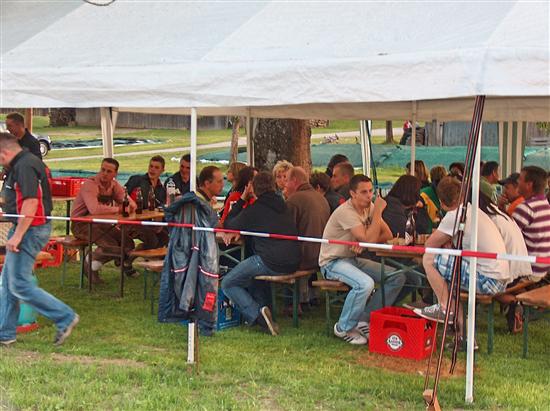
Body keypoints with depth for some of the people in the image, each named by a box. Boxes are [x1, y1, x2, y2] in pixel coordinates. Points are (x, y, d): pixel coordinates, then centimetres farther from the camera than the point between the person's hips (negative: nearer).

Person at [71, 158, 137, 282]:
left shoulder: (114, 185, 4)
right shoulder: (90, 184, -21)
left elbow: (131, 204, 2)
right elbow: (94, 209, -37)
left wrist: (128, 206, -25)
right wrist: (117, 209, -24)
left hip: (100, 223, 8)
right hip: (81, 224, -8)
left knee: (127, 242, -3)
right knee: (111, 245, -26)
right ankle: (91, 264, 0)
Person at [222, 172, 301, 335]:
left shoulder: (255, 210, -5)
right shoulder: (283, 206, 16)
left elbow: (229, 225, 6)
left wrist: (242, 199, 13)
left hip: (270, 263, -8)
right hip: (293, 263, 8)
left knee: (228, 284, 6)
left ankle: (256, 314, -11)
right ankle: (262, 307, 26)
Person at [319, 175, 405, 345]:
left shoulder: (369, 207, 2)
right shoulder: (345, 212, -23)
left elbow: (387, 235, 0)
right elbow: (369, 239, -30)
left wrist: (363, 243, -17)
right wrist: (378, 211, -24)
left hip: (353, 259, 8)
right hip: (332, 262, -8)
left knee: (397, 277, -5)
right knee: (365, 284, -36)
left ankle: (365, 320, 3)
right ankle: (343, 328, -14)